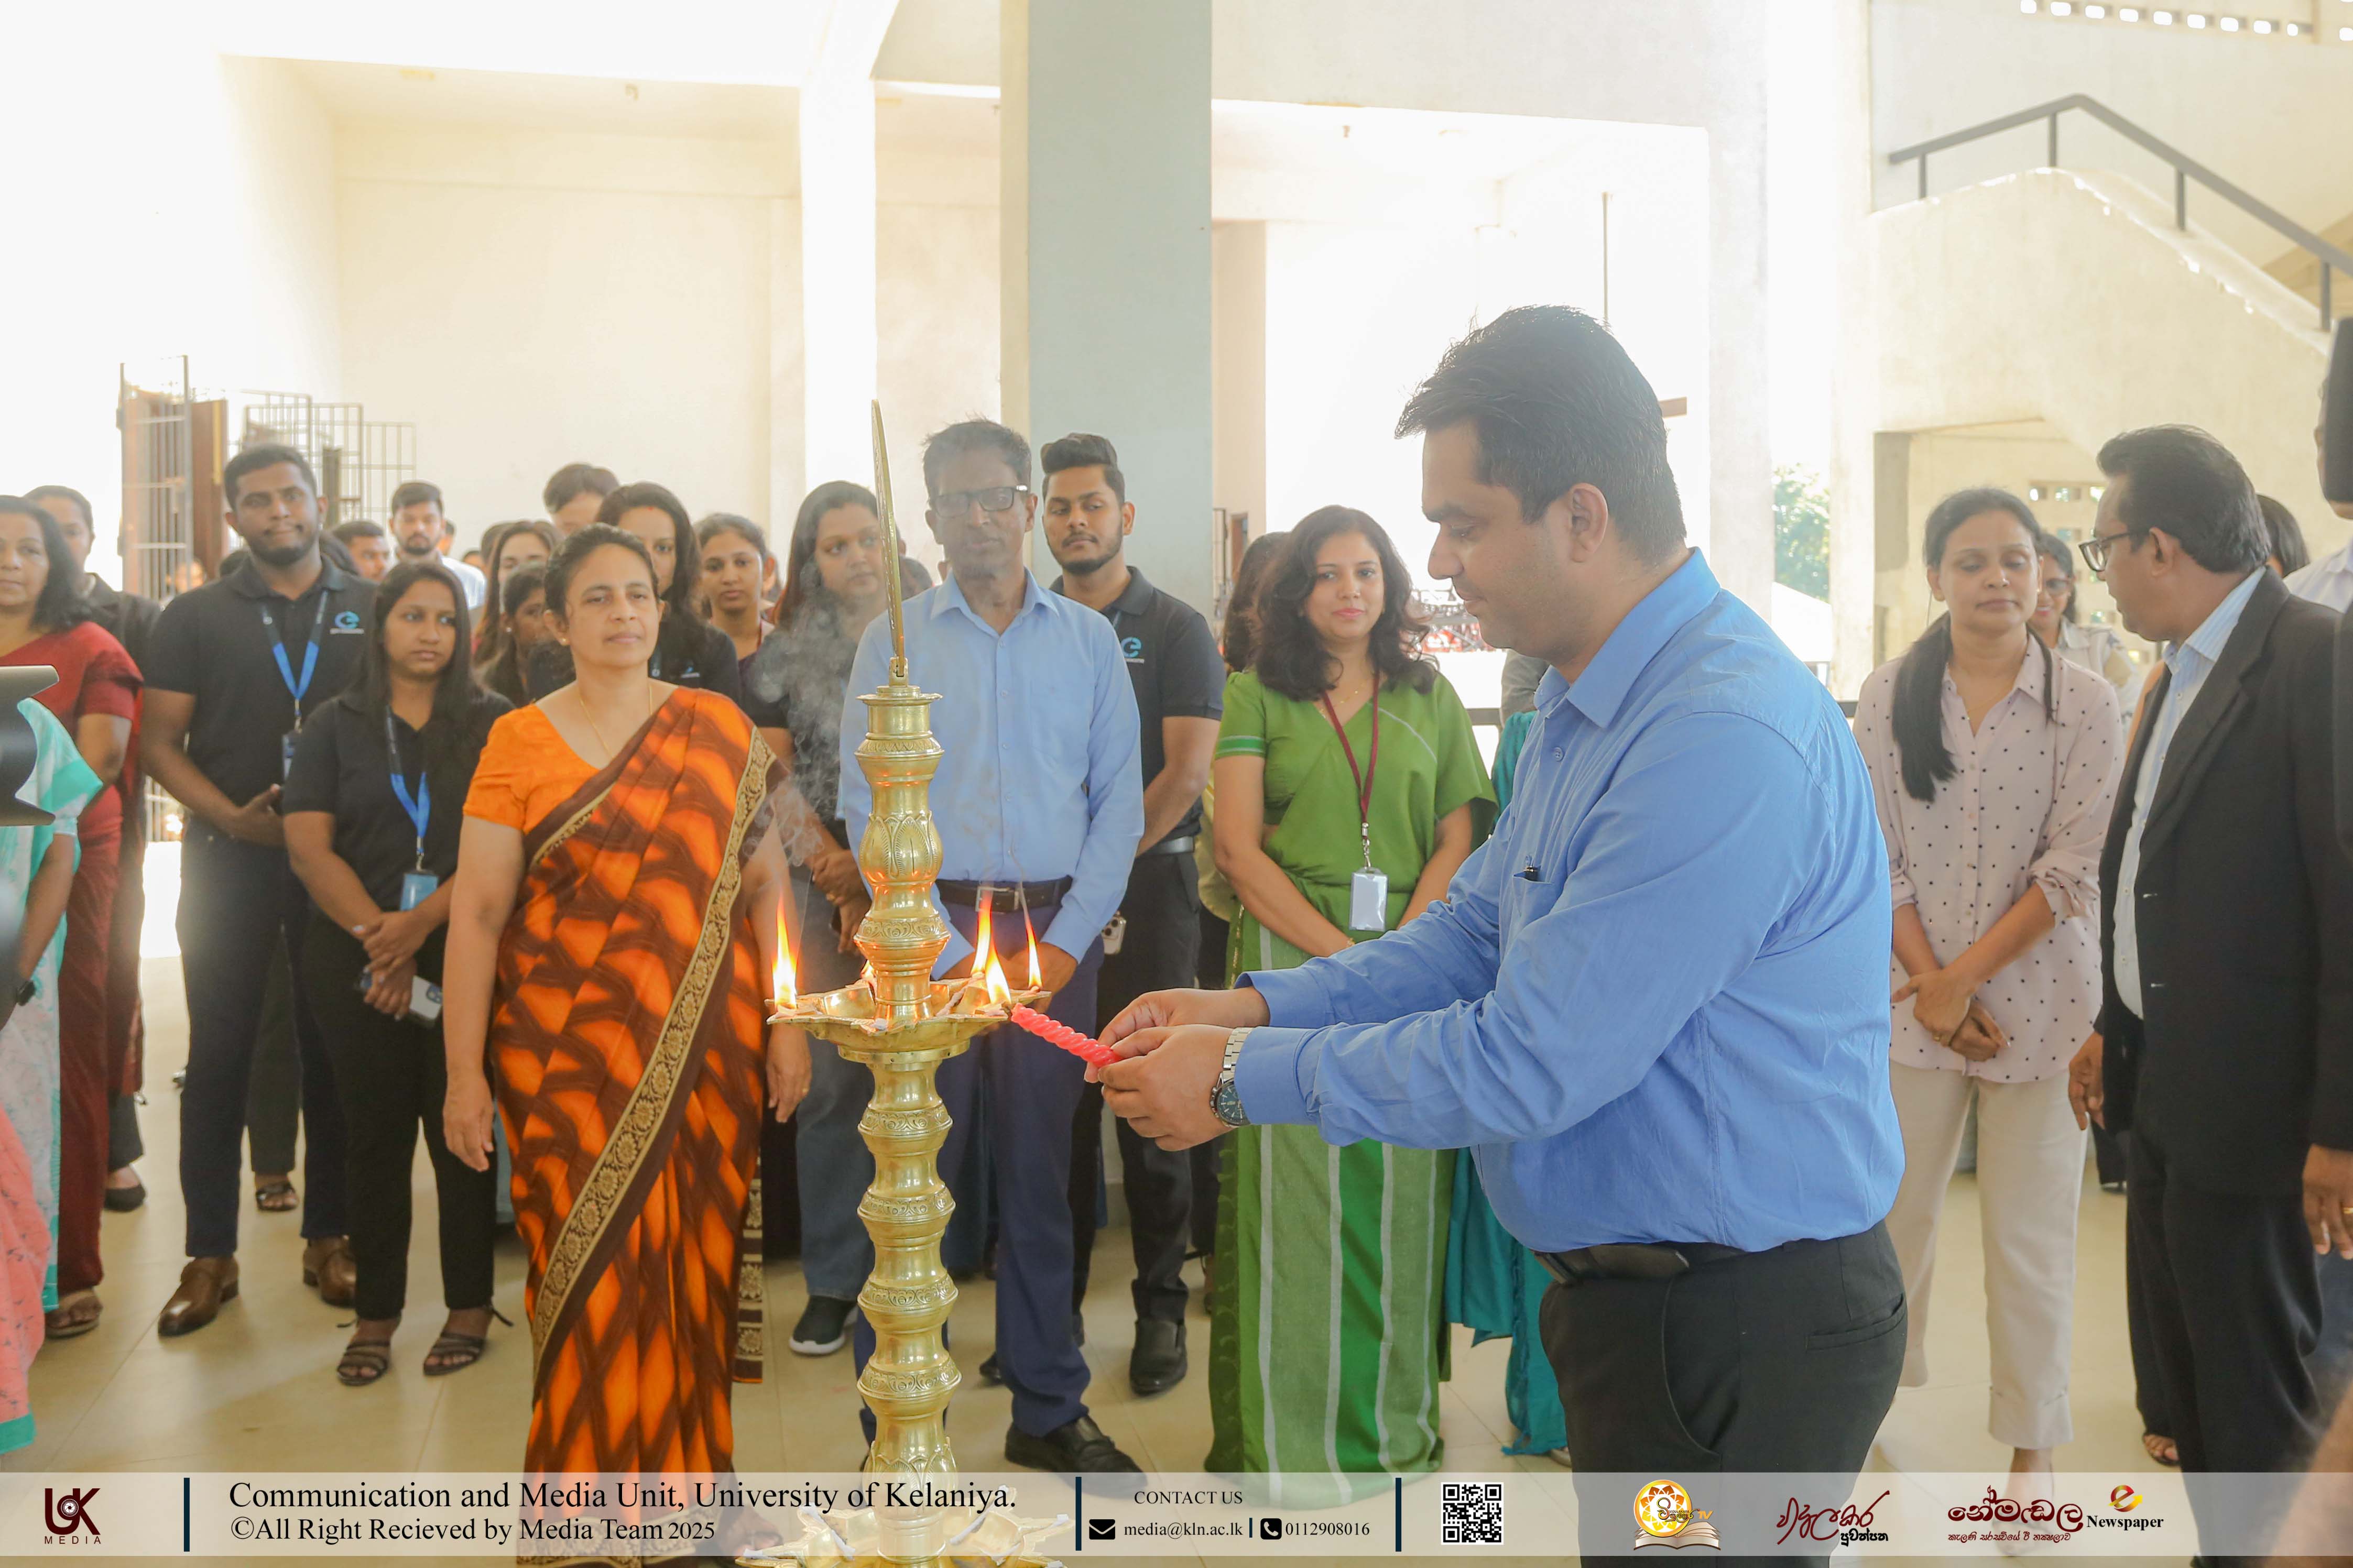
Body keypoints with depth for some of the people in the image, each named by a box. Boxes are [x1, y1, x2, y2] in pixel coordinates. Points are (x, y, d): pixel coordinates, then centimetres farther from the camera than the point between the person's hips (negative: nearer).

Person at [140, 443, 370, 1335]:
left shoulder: (371, 609, 6)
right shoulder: (195, 617, 6)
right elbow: (159, 744, 2)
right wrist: (230, 816, -13)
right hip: (229, 860, 0)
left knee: (333, 1051, 6)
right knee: (219, 1053, 3)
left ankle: (328, 1237, 18)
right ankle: (210, 1254, 12)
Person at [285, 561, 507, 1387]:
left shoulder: (492, 724, 4)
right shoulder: (337, 727, 8)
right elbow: (309, 847, 0)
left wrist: (423, 921, -16)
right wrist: (379, 936, -12)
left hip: (462, 956, -1)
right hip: (356, 964, 1)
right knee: (374, 1132, 6)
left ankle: (469, 1305, 14)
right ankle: (375, 1315, 15)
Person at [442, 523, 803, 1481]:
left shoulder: (719, 730, 6)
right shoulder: (520, 740, 1)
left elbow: (765, 882, 7)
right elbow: (477, 913, -2)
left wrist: (786, 1022, 1)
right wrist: (465, 1076, -5)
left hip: (707, 1051, 2)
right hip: (570, 1061, -1)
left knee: (691, 1272, 6)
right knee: (593, 1275, -1)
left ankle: (686, 1466, 25)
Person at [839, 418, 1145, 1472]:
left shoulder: (1089, 639, 8)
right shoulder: (893, 642, 3)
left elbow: (1120, 799, 5)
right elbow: (869, 807, -1)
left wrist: (1068, 942, -5)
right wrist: (947, 956, -8)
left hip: (1056, 930, 2)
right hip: (931, 929, -1)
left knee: (1040, 1174, 9)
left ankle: (1048, 1412, 22)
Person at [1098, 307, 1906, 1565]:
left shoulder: (1728, 738, -27)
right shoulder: (1583, 706, 6)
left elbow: (1529, 1062, -25)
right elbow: (1473, 938, 14)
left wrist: (1243, 1079, -15)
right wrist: (1256, 1007, 1)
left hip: (1742, 1334, -9)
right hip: (1627, 1294, 9)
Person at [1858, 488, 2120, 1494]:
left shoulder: (2085, 702, -3)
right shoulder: (1890, 695, 3)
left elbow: (2077, 864, -7)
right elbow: (1876, 855, 0)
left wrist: (1966, 977, -12)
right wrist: (1930, 981, -8)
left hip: (2039, 998, -1)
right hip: (1915, 997, 2)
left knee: (2030, 1237, 6)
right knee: (1896, 1211, 10)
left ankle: (2031, 1438, 24)